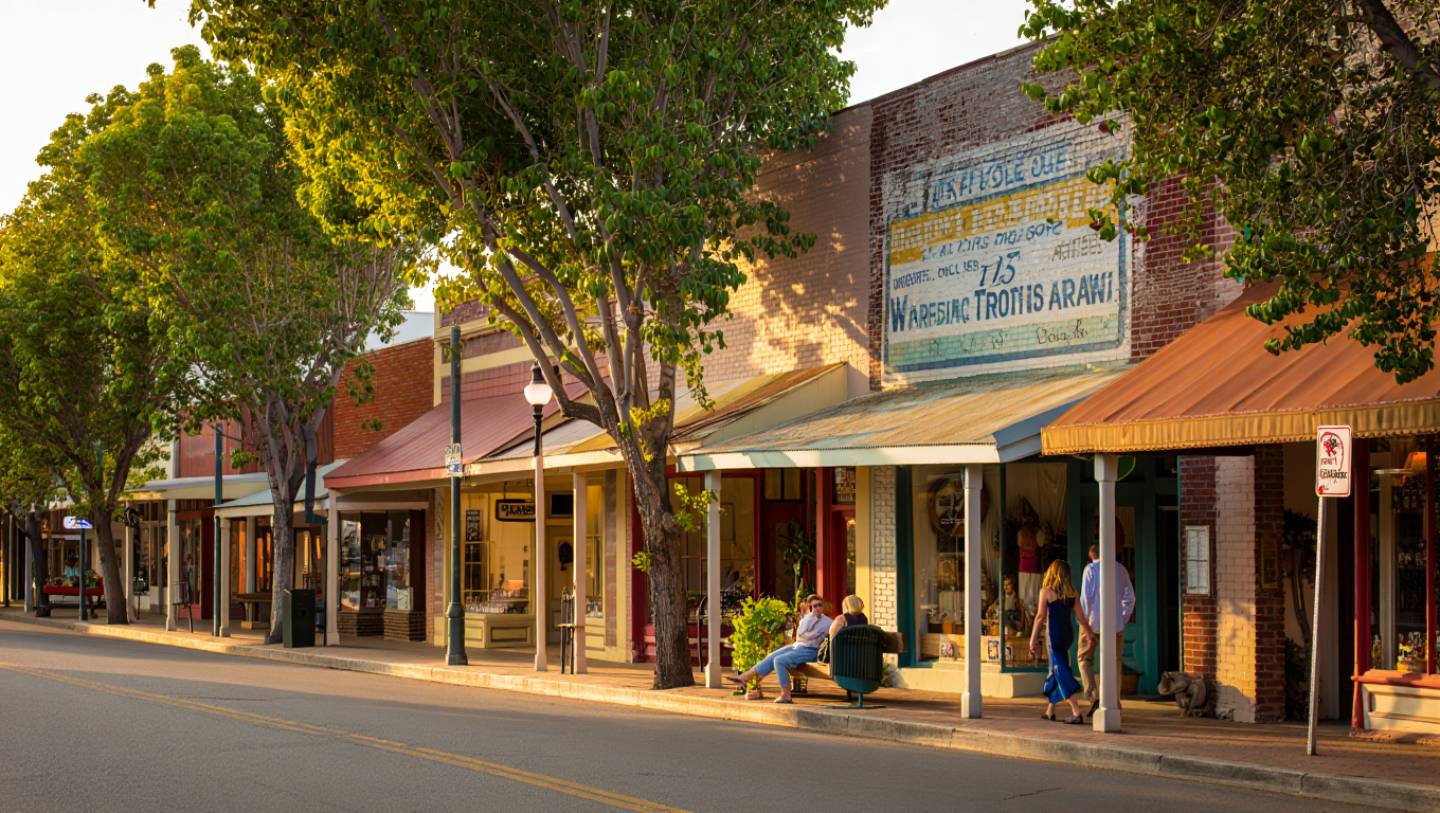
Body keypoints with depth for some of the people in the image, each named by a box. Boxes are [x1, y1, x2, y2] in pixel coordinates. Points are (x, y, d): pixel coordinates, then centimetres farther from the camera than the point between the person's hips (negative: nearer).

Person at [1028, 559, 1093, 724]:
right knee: (1054, 670, 19)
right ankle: (1050, 710, 27)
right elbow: (1080, 616, 7)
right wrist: (1088, 630, 20)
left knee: (1062, 673, -6)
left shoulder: (1046, 591, -8)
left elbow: (1040, 616, -10)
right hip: (1068, 633, 6)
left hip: (1054, 634, -6)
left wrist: (1033, 639, -5)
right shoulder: (1071, 593, 6)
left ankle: (1076, 712, -15)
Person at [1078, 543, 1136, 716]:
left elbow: (1086, 597, -11)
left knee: (1085, 658, 10)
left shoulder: (1091, 569, -4)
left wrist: (1085, 622, -6)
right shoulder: (1121, 569, 10)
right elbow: (1130, 598, 13)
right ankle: (1114, 705, 7)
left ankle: (1094, 696, -8)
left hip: (1095, 623, -4)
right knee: (1115, 663, 10)